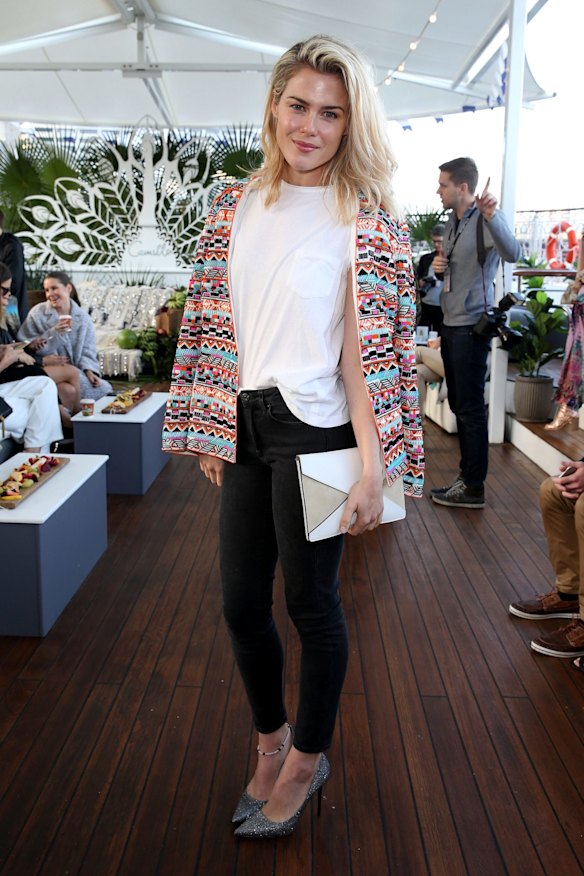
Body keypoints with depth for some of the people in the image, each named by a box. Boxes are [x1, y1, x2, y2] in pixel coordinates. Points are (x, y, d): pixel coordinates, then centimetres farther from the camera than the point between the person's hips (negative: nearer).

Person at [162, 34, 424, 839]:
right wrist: (212, 432, 9)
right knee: (241, 604, 13)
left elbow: (370, 350, -11)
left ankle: (307, 760, 33)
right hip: (246, 426, 5)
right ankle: (271, 740, 39)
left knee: (311, 602, 8)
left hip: (315, 429, -5)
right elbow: (219, 326, 10)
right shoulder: (238, 207, 9)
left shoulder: (366, 219, -5)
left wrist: (372, 467, -15)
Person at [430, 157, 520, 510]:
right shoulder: (452, 223, 15)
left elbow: (511, 253, -33)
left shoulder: (487, 219, -13)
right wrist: (438, 267, 2)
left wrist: (491, 216, -48)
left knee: (471, 408, -4)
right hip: (451, 323, 9)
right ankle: (466, 474, 27)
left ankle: (474, 488, 5)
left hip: (472, 326, -9)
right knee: (458, 405, 15)